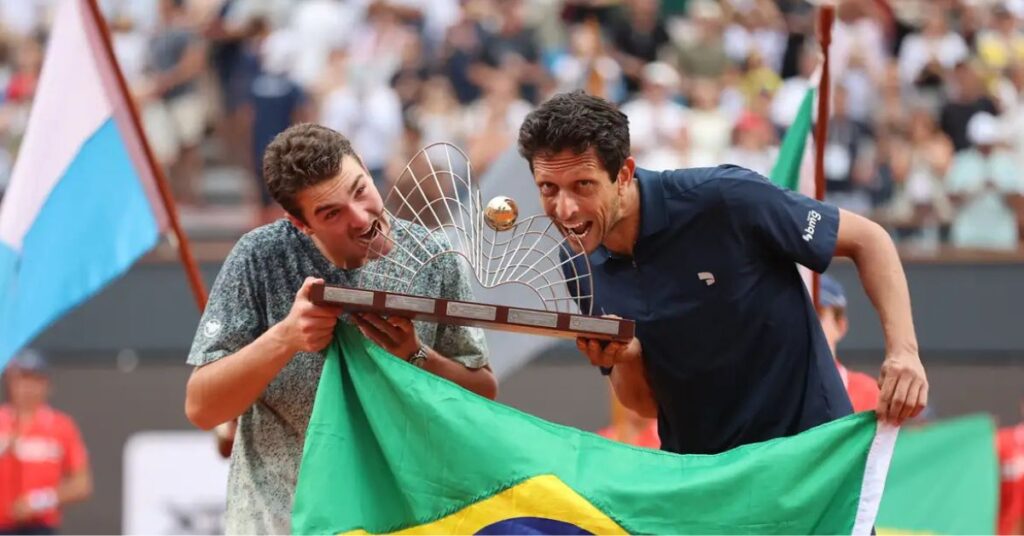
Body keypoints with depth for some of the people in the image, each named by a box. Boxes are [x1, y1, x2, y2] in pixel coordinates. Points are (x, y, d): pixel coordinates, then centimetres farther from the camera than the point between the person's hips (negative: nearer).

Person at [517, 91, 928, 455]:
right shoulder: (582, 267, -3)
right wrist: (624, 359, -17)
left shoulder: (722, 199, -19)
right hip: (695, 470, 5)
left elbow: (867, 239, -8)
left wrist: (902, 348, -22)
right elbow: (645, 403, 7)